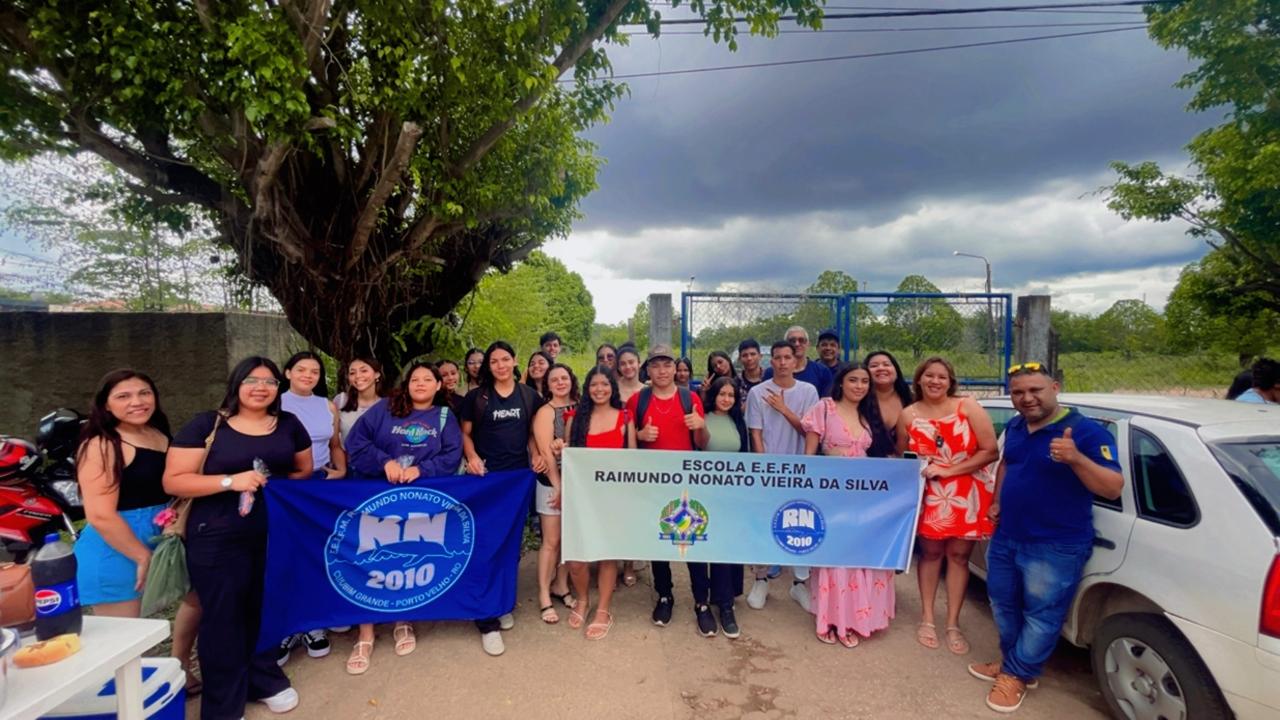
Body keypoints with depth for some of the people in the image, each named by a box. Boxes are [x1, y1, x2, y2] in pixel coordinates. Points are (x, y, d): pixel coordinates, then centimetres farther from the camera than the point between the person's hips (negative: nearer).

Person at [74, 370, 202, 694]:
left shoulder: (161, 436, 6)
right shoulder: (101, 446, -16)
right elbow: (100, 515, -21)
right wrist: (143, 557, -18)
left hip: (164, 539, 8)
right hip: (115, 550, -8)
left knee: (200, 594, 22)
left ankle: (179, 669, 43)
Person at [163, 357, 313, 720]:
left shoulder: (289, 424, 6)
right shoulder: (205, 425, -6)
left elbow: (304, 470, 15)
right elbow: (173, 481, -10)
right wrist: (231, 481, -22)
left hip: (275, 536, 4)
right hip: (218, 539, -4)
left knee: (266, 611, 17)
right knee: (223, 618, 7)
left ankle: (264, 680, 37)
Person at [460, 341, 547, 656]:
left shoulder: (529, 396, 5)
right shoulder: (476, 397, 0)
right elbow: (465, 434, 5)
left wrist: (536, 455, -4)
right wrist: (472, 458, -12)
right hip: (486, 476, -2)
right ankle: (488, 621, 4)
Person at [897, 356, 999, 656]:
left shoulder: (968, 408, -8)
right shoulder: (908, 415, -1)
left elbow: (990, 451, -12)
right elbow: (902, 456, 10)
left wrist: (948, 470, -15)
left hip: (967, 494, -1)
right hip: (929, 494, 1)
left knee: (959, 555, 7)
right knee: (930, 552, 7)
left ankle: (953, 624, 20)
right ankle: (927, 618, 22)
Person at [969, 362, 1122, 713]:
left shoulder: (1087, 431, -16)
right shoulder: (1014, 427, 5)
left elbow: (1114, 488, -21)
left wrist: (1076, 459, -36)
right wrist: (997, 501, 14)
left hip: (1056, 547, -7)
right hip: (1005, 537, 7)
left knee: (1041, 614, 6)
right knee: (1004, 604, 19)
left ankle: (1016, 675, 22)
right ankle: (1012, 664, 37)